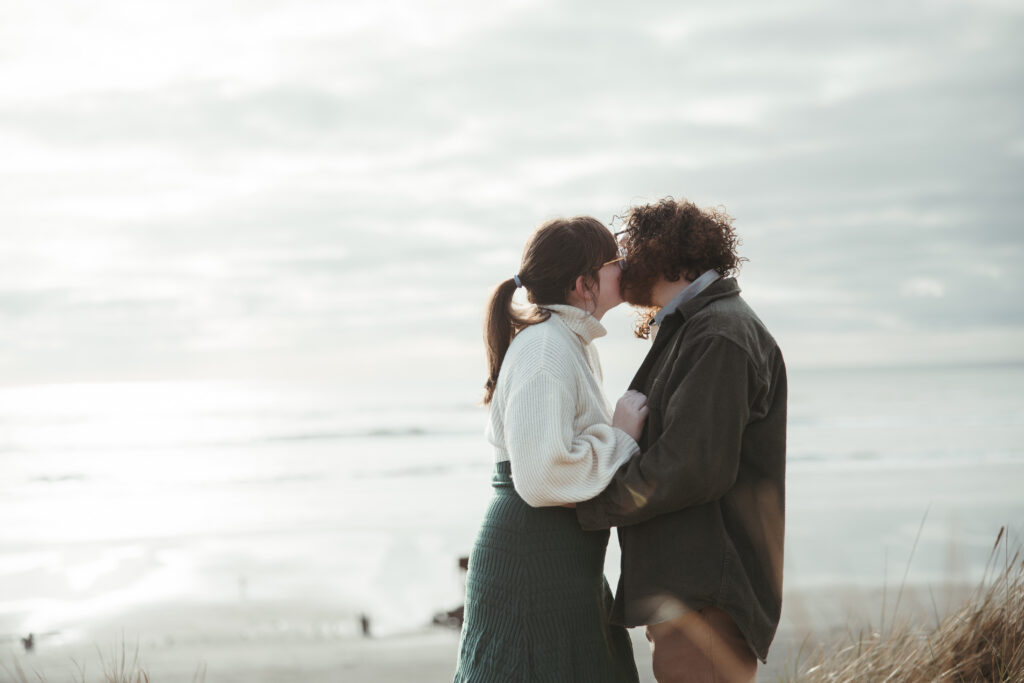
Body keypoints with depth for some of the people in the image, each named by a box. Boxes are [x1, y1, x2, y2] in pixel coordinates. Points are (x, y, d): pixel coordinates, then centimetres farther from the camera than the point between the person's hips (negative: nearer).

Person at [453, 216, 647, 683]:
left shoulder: (573, 345, 16)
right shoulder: (545, 351, -17)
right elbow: (541, 477, -26)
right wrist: (621, 437, -14)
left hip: (568, 565, 10)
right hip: (534, 563, -10)